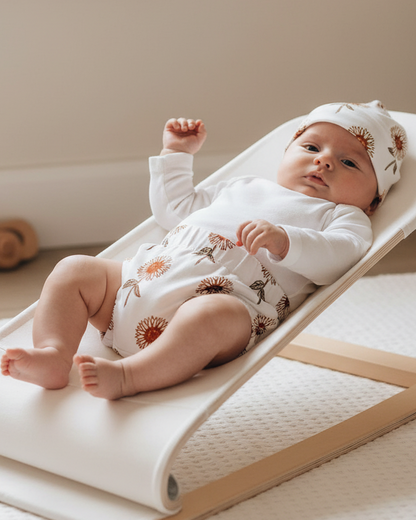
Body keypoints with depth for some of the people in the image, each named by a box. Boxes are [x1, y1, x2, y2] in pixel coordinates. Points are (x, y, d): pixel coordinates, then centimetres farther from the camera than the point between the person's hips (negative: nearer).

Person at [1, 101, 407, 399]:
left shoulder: (344, 216, 17)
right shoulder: (241, 189, 35)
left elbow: (336, 256, -7)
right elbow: (173, 207, 43)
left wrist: (284, 240, -23)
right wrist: (176, 154, 40)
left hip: (224, 296, -7)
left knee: (214, 315, -41)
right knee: (73, 270, -4)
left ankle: (127, 376, -45)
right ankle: (53, 356, -23)